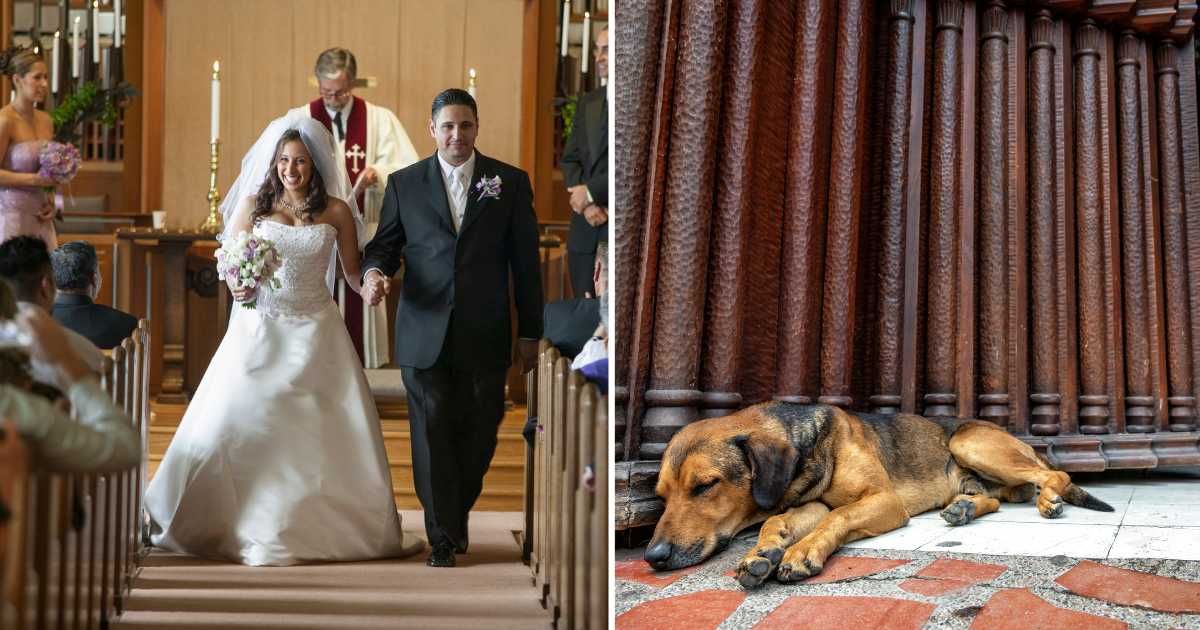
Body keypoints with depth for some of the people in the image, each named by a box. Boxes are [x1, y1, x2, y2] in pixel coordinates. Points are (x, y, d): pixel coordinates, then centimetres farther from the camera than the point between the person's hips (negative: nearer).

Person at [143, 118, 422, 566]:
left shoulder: (336, 211, 2)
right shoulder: (254, 205, 2)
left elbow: (353, 270, 4)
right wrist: (237, 287, -15)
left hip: (315, 332, 0)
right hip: (259, 330, 0)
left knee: (330, 432, 1)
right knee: (234, 426, -3)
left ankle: (344, 526, 12)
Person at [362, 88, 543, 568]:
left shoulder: (510, 182, 5)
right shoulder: (404, 183, 7)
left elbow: (525, 262, 6)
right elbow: (385, 244, 10)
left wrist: (530, 332, 5)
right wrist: (374, 273, -14)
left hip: (485, 337, 0)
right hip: (424, 334, 0)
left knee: (479, 433, 5)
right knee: (432, 435, -1)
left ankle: (459, 513, 29)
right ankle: (443, 536, 10)